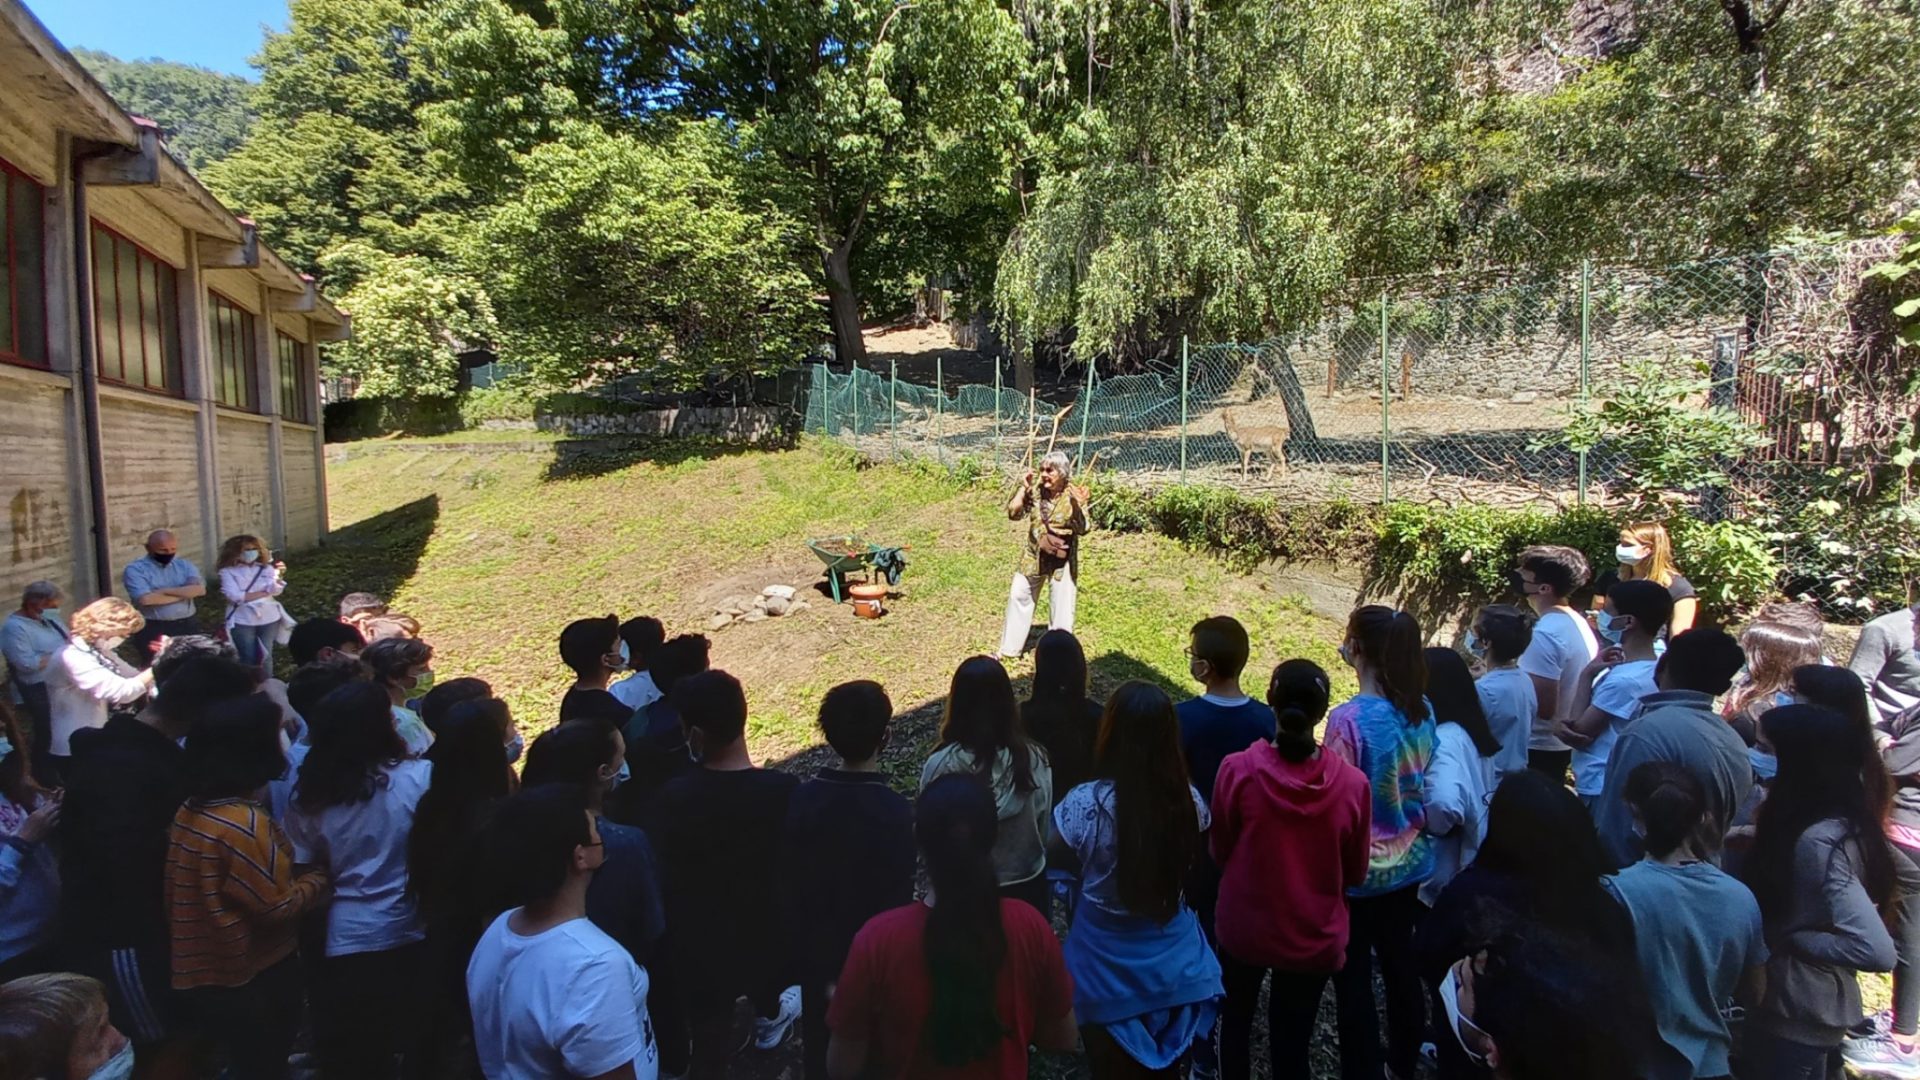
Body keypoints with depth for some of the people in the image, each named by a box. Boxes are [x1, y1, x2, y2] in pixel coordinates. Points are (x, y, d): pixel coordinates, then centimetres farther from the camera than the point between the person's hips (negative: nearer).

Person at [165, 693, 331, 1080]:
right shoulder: (245, 823, -28)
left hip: (200, 973, 8)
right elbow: (277, 908, -22)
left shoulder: (189, 811, -1)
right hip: (247, 980, -8)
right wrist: (319, 879, -6)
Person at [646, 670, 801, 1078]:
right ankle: (769, 1018, 63)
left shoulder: (673, 798, -25)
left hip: (699, 952, -1)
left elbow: (658, 880, -13)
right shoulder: (784, 792, -25)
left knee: (708, 1046, 17)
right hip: (765, 942, 1)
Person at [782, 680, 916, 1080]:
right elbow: (897, 900, -23)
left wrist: (802, 945, 10)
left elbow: (791, 880, -5)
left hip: (816, 951, 4)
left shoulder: (803, 798, -15)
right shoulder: (895, 811, -28)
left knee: (822, 1047, 26)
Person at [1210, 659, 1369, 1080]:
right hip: (1314, 939, 0)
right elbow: (1355, 873, -3)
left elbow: (1220, 852, -6)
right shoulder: (1352, 783, -20)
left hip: (1245, 927, 0)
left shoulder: (1237, 770, -23)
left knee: (1236, 1018, 26)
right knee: (1292, 1043, 19)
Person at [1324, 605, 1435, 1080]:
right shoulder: (1421, 709, -5)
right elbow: (1421, 782, 6)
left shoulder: (1349, 718, -25)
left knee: (1354, 981, 9)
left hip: (1360, 871, -7)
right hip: (1411, 862, 7)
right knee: (1400, 964, 23)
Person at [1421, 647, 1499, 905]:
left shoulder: (1444, 740, -25)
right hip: (1472, 863, 9)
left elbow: (1444, 803, -41)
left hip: (1445, 877, -9)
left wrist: (1426, 826, -22)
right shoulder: (1470, 730, 4)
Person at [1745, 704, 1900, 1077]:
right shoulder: (1840, 822, 0)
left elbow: (1878, 951, -31)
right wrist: (1767, 838, -2)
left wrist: (1793, 938, -19)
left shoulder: (1820, 841, -27)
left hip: (1796, 1013, -8)